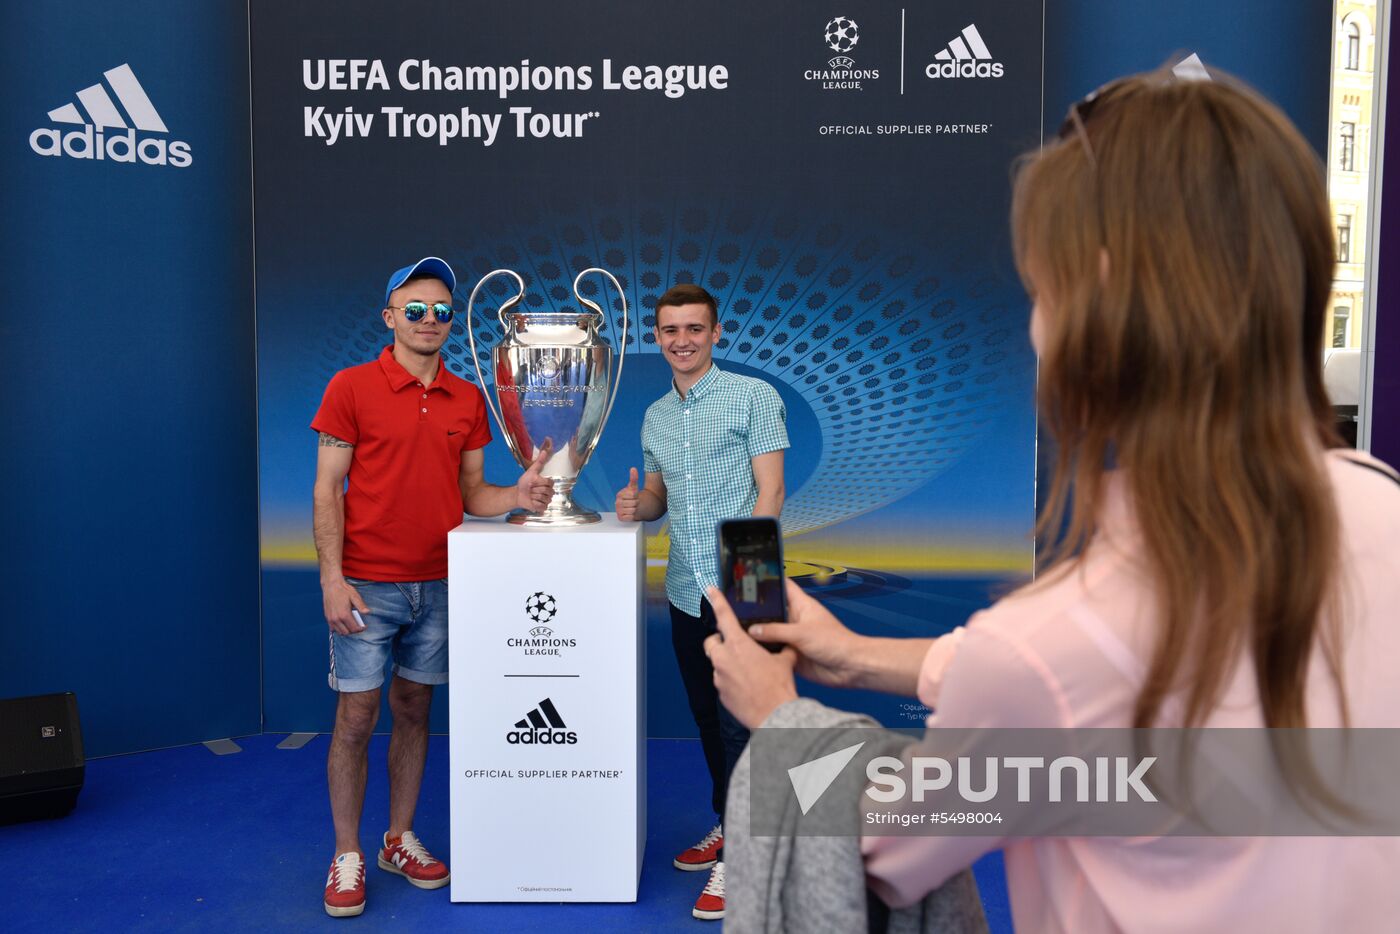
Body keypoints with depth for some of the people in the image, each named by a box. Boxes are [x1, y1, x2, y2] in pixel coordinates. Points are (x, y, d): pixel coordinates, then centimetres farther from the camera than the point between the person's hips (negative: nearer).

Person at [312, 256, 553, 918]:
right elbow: (327, 490, -5)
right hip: (368, 585, -4)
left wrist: (517, 496, -10)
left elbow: (470, 494, 10)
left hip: (437, 585, 4)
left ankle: (400, 840, 27)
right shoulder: (351, 387, -4)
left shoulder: (467, 400, 8)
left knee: (414, 711, 13)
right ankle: (347, 857, 17)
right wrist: (332, 577, -13)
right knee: (356, 718, 2)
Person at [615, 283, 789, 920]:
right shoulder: (655, 416, 15)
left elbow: (770, 492, -9)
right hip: (686, 593, 6)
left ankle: (737, 855, 10)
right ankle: (728, 826, 33)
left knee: (737, 722, -2)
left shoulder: (753, 397, -4)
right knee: (707, 717, 16)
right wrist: (637, 505, -3)